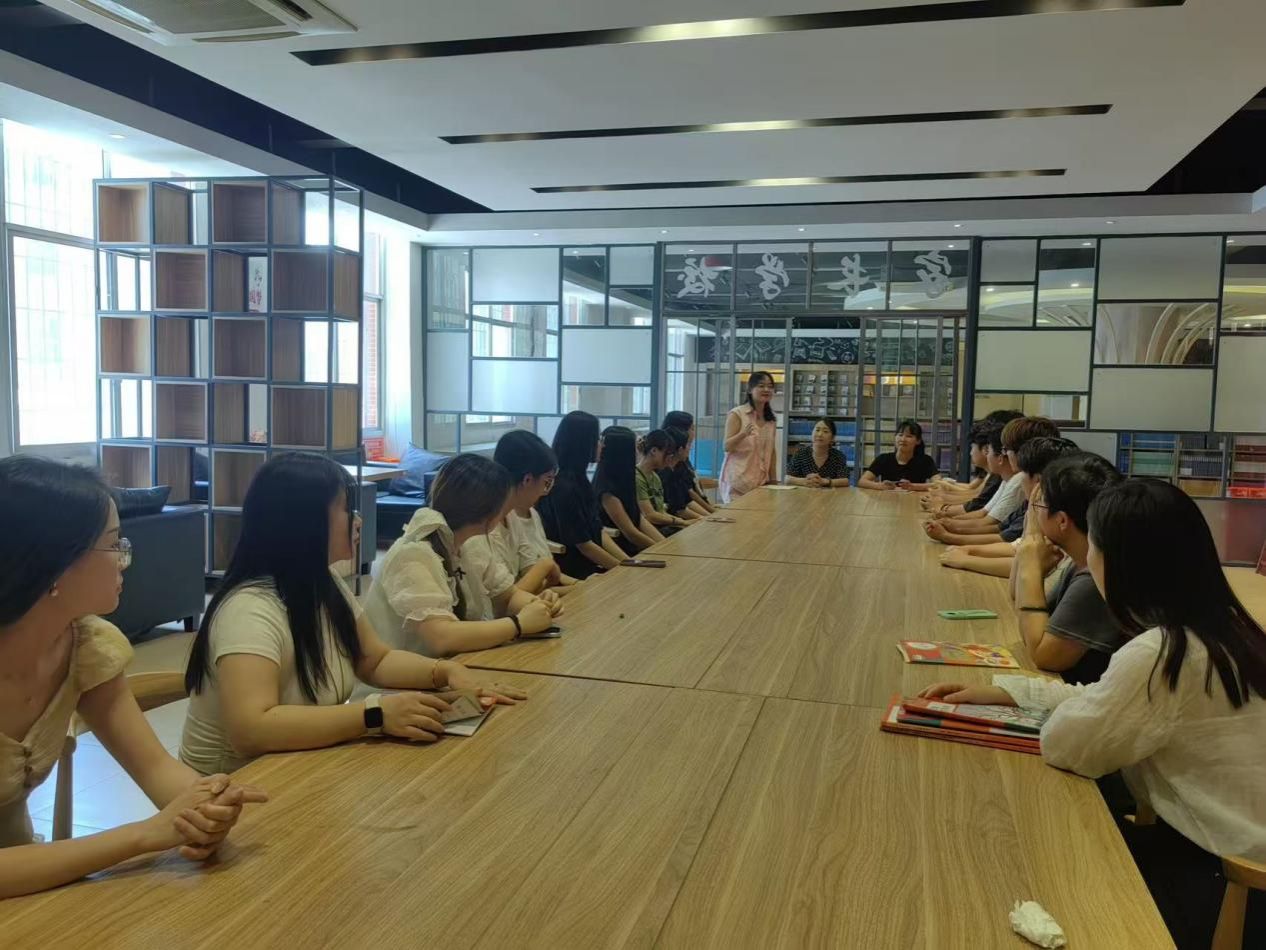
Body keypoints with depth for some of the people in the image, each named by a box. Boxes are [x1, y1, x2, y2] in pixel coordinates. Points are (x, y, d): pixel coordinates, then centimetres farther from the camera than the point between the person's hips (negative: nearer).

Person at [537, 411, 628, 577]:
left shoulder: (579, 480, 10)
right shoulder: (565, 487, -18)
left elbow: (599, 532, 8)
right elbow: (584, 545, -16)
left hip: (589, 565, 8)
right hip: (574, 571, -8)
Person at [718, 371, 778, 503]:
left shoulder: (772, 419, 10)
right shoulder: (737, 414, -6)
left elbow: (771, 451, 14)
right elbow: (727, 447, -9)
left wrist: (773, 480, 11)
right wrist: (743, 434, -26)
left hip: (761, 481, 5)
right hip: (738, 481, -5)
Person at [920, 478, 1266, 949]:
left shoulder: (1160, 653, -28)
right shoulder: (1217, 629, 2)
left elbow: (1063, 745, -16)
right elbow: (1102, 702, 14)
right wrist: (1000, 691, 10)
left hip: (1227, 887, -8)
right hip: (1228, 851, 8)